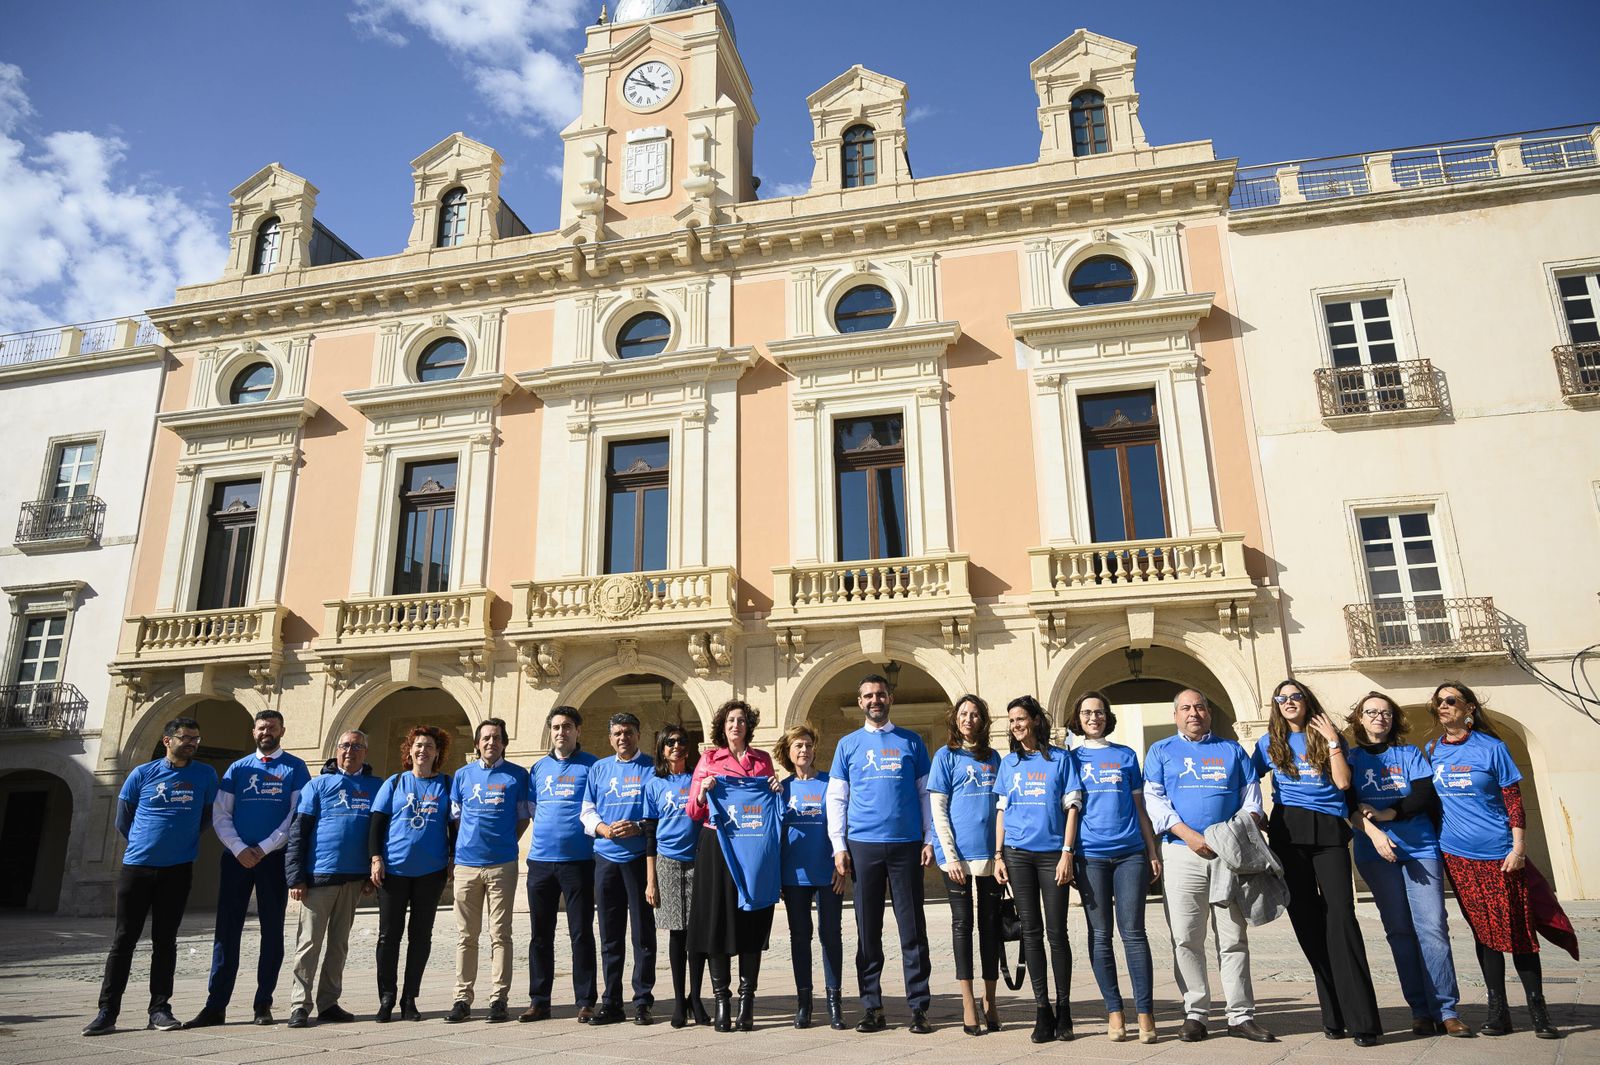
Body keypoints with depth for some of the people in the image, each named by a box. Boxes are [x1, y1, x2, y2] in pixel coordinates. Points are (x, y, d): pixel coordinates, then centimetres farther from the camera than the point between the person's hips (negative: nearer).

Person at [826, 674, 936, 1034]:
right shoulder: (848, 745, 9)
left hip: (907, 844, 0)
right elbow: (836, 799, 8)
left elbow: (925, 793, 10)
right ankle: (872, 1008, 15)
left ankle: (919, 1007, 9)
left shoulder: (911, 742, 9)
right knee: (867, 930, 5)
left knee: (913, 929, 1)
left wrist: (930, 839, 1)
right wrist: (839, 846, 0)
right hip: (863, 845, 1)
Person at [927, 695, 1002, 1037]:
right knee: (963, 924, 2)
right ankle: (968, 1004, 9)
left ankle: (990, 1001, 19)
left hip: (991, 853, 4)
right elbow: (938, 810, -4)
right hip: (959, 853, -3)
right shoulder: (945, 756, 1)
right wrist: (950, 855, -11)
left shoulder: (993, 758, 12)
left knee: (991, 924, 8)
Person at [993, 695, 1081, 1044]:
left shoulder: (1060, 759, 2)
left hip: (1052, 854, -2)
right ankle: (1042, 1010, 12)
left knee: (1056, 932, 0)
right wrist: (998, 855, 4)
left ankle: (1063, 1009, 13)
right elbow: (1001, 811, 12)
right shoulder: (1008, 763, 11)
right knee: (1031, 932, 5)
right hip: (1018, 854, 3)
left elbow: (1072, 807, -1)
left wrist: (1067, 853, -9)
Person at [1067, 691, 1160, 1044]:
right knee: (1100, 935, 4)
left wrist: (1153, 851, 9)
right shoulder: (1072, 759, 9)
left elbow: (1139, 807, 13)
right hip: (1091, 855, 0)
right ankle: (1114, 1011, 12)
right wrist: (1067, 855, 0)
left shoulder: (1126, 756, 12)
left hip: (1130, 853, 0)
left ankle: (1145, 1012, 2)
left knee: (1133, 931, -3)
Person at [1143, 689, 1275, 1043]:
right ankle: (1195, 1014, 8)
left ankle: (1241, 1016, 11)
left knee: (1234, 938, 4)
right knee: (1186, 939, 0)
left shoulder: (1232, 750, 16)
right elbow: (1154, 799, 1)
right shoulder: (1161, 751, 11)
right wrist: (1189, 835, -13)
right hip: (1182, 853, -1)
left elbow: (1251, 794, 12)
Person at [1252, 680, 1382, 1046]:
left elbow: (1343, 782, -5)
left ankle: (1363, 1019, -10)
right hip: (1288, 832, 2)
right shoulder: (1269, 744, 12)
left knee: (1340, 916, -12)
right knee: (1307, 920, 3)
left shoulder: (1327, 736, 8)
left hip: (1329, 831, -2)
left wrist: (1332, 740, -6)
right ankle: (1335, 1015, 12)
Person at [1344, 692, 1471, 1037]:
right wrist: (1373, 831, -18)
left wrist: (1384, 814, -13)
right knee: (1400, 930, 2)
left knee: (1433, 927, -6)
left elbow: (1423, 796, -3)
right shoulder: (1351, 758, 9)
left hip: (1421, 849, 0)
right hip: (1376, 852, 0)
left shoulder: (1410, 754, 11)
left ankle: (1446, 1011, 0)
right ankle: (1421, 1010, 8)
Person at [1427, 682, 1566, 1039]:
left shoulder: (1491, 748, -4)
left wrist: (1518, 849, -10)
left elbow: (1514, 802, -5)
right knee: (1483, 932, 8)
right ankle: (1498, 1013, 15)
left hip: (1498, 854, -3)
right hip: (1457, 856, 3)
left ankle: (1539, 1013, 13)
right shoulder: (1432, 752, 6)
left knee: (1517, 931, 1)